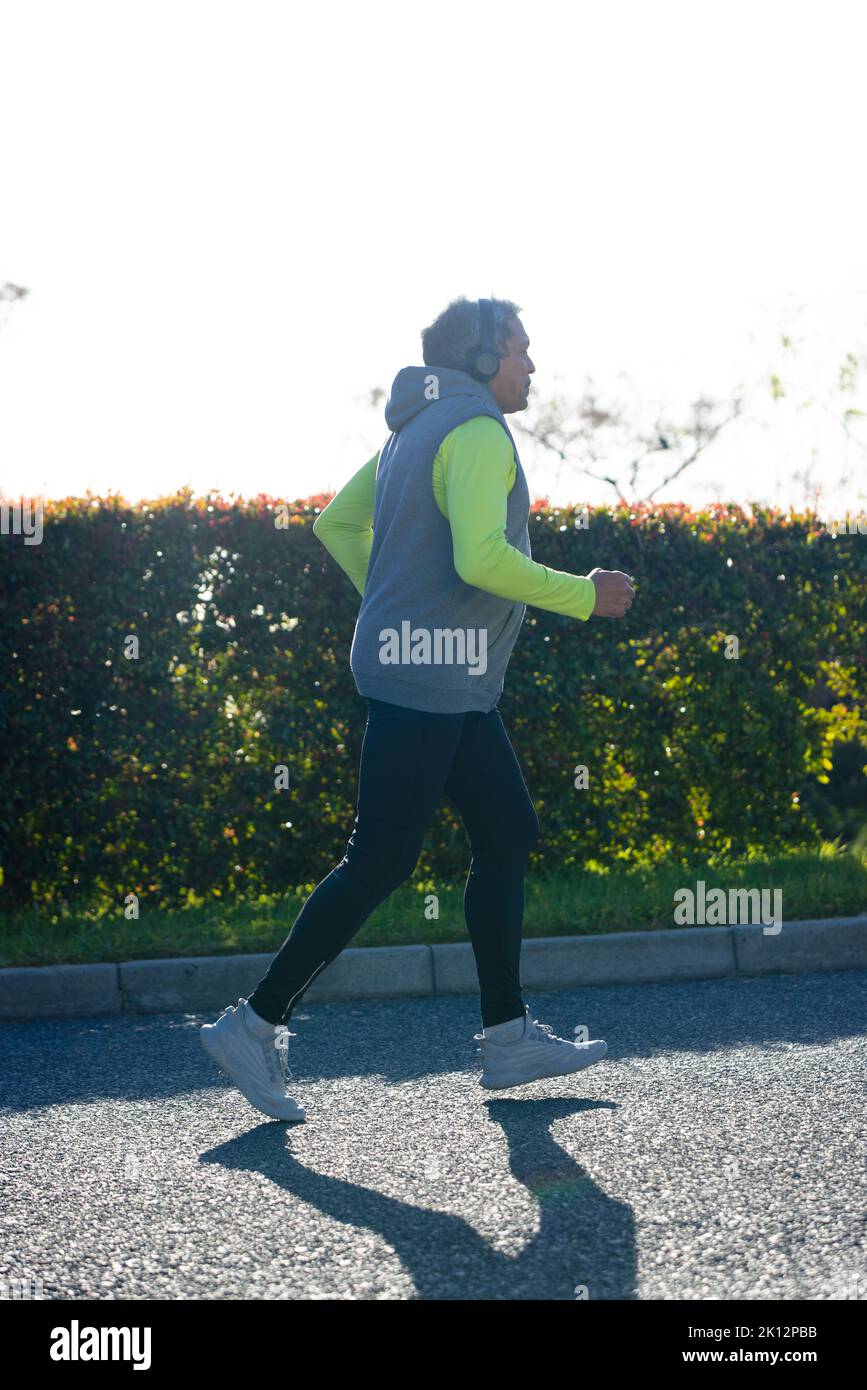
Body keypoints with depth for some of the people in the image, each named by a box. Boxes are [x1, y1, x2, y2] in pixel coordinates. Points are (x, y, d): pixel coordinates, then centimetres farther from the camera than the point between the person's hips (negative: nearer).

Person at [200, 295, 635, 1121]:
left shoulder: (415, 428, 17)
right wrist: (582, 598, -14)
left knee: (507, 834, 11)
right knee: (380, 862, -7)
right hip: (429, 676, -11)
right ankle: (257, 1025, -1)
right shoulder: (476, 432, -14)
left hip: (449, 684, 11)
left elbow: (336, 523, 23)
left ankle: (508, 1038, 14)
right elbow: (483, 559, -26)